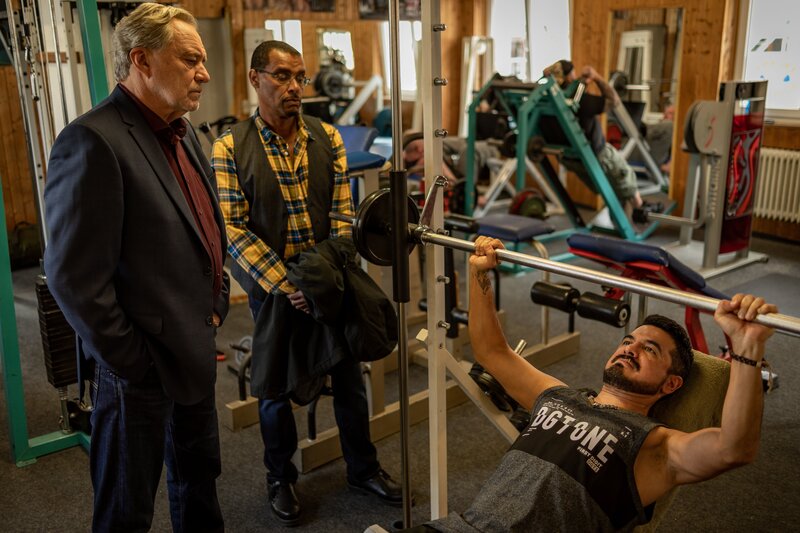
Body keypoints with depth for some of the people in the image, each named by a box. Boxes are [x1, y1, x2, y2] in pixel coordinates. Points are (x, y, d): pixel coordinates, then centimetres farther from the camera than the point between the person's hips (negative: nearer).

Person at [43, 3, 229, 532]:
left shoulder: (183, 133, 7)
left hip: (195, 353, 8)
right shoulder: (94, 142, -20)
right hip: (142, 369, -8)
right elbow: (74, 278, -22)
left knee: (199, 478, 24)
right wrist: (133, 365, -17)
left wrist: (216, 303, 10)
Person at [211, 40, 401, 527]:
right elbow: (232, 228, -12)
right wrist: (283, 284, -18)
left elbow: (342, 211, 0)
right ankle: (281, 477, 35)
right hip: (272, 287, -2)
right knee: (274, 388, 12)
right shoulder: (231, 148, -9)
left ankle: (364, 468, 34)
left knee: (349, 377, 13)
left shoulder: (327, 137, 0)